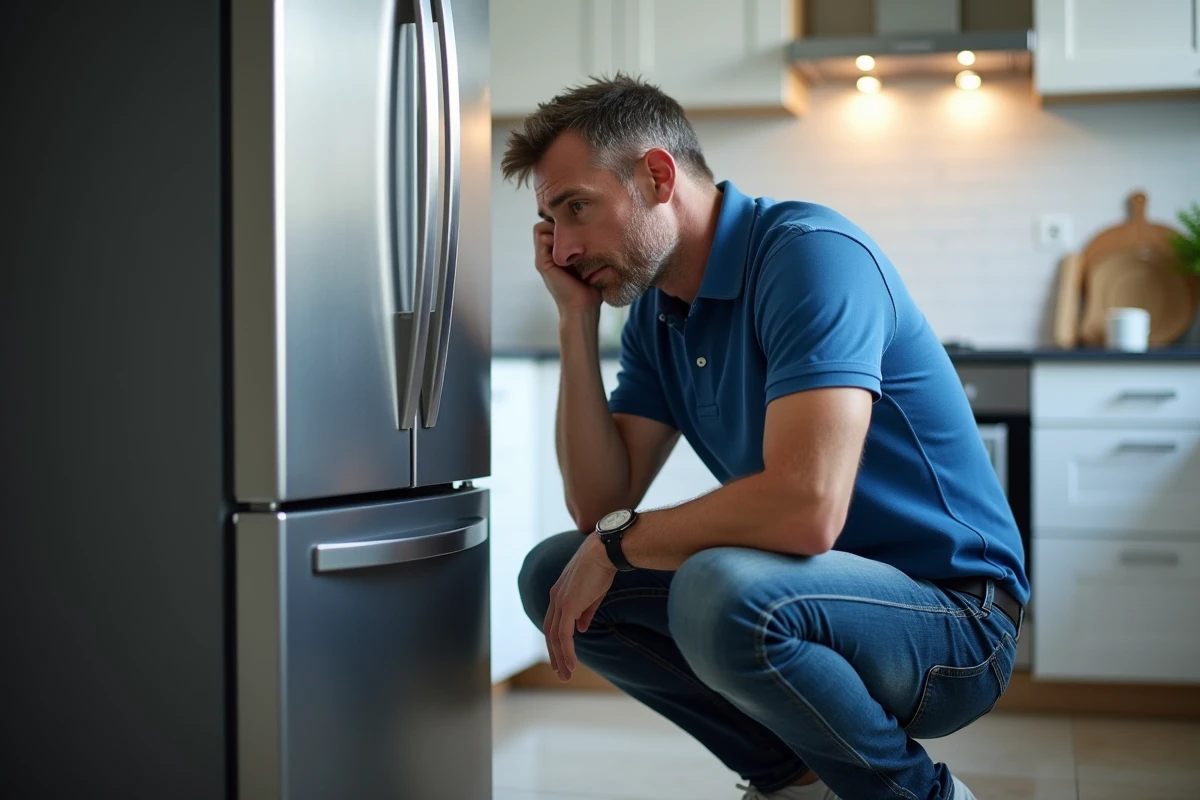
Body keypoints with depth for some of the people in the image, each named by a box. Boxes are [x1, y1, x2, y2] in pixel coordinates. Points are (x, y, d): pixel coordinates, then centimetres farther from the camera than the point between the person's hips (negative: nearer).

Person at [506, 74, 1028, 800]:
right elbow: (599, 505, 2)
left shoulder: (810, 253, -20)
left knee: (721, 591, -36)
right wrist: (578, 322, -4)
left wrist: (618, 542, -18)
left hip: (954, 614, -8)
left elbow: (806, 507, -33)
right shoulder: (655, 310, 6)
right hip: (830, 591, 8)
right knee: (553, 575, 2)